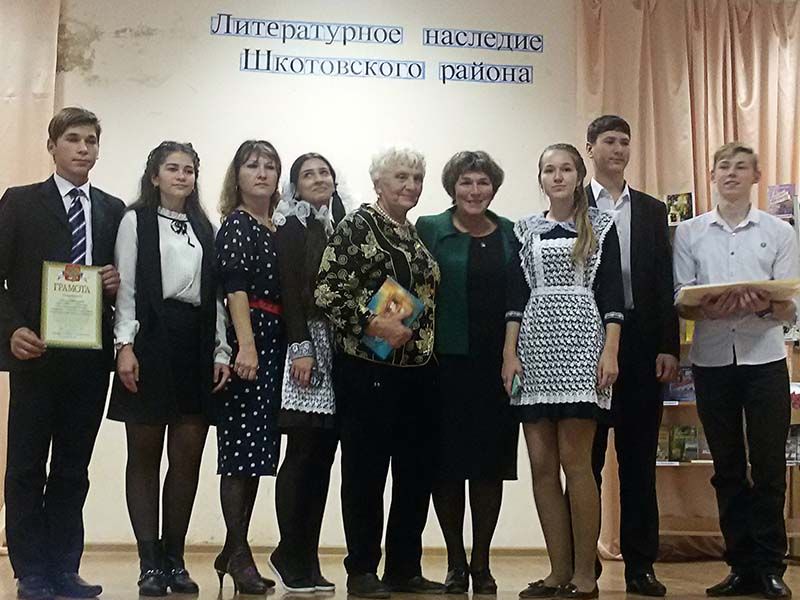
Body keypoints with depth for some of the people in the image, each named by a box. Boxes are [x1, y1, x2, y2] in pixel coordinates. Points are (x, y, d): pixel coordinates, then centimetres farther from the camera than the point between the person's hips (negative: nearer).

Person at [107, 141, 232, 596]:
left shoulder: (204, 229, 17)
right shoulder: (136, 221, 6)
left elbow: (215, 296, 14)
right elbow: (125, 288, -1)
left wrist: (221, 352, 6)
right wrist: (125, 346, -11)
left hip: (196, 345, 4)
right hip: (150, 341, -4)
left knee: (188, 458, 2)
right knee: (145, 456, 1)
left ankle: (174, 558, 11)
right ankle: (150, 563, 4)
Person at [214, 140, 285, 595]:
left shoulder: (278, 229, 19)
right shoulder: (236, 224, -2)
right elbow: (235, 285, -14)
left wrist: (296, 348, 11)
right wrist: (246, 346, -24)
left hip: (274, 342, 8)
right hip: (245, 340, -8)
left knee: (257, 448, 9)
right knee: (242, 444, -6)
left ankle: (234, 550, 17)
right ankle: (240, 555, 1)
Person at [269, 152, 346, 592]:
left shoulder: (340, 226, 18)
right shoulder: (293, 225, 2)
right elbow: (289, 290, -8)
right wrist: (300, 349, -17)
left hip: (340, 348, 6)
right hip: (308, 344, -6)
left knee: (323, 457, 5)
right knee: (303, 454, -5)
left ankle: (306, 558, 11)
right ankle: (293, 559, 4)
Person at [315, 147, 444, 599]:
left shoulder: (417, 233, 15)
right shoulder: (358, 226, -6)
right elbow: (328, 290, -14)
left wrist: (430, 349, 13)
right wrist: (372, 323, -20)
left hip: (418, 370, 7)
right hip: (368, 368, -7)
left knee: (417, 472, 9)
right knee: (366, 471, 2)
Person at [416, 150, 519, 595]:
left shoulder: (511, 234, 11)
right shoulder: (429, 229, 3)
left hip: (498, 363, 3)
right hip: (448, 360, -2)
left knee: (491, 463, 6)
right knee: (448, 462, 1)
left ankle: (482, 562, 17)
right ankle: (455, 562, 14)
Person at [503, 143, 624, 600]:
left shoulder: (601, 227, 7)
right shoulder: (527, 230, 14)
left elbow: (611, 293, 1)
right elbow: (517, 294, 11)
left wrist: (611, 351, -9)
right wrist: (510, 352, 1)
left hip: (581, 343, -3)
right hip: (536, 346, 3)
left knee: (574, 460, -9)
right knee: (542, 464, 1)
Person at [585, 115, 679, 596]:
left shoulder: (653, 211, 13)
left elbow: (664, 285, 9)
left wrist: (669, 348, 0)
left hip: (640, 344, 3)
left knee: (639, 458, 6)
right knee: (585, 457, 5)